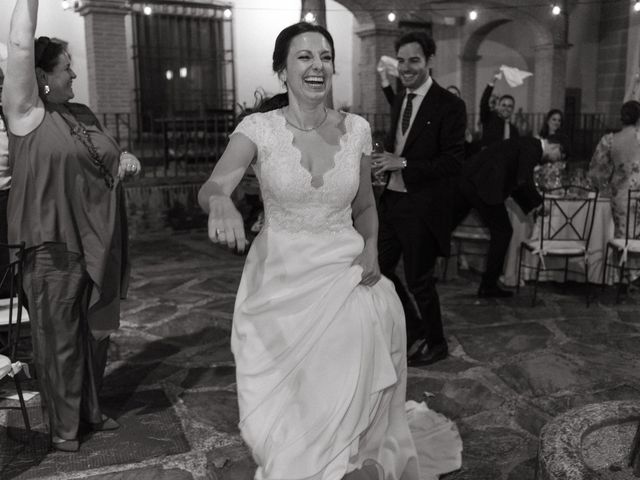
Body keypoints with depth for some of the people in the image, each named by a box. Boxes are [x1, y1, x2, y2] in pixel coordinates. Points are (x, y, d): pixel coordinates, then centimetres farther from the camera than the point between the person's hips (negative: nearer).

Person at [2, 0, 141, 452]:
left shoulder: (85, 115, 12)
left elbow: (108, 155, 26)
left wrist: (126, 158, 4)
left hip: (100, 245, 7)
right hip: (55, 249, -7)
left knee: (96, 333, 17)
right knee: (60, 341, 5)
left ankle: (90, 409, 35)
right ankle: (65, 425, 22)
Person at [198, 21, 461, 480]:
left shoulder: (356, 128, -1)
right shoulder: (259, 128, -8)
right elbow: (210, 188, -24)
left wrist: (371, 248, -7)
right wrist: (222, 202, -47)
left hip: (344, 273, 1)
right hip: (280, 278, -1)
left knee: (342, 398, -3)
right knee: (282, 405, 7)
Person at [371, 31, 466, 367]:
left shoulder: (449, 106, -12)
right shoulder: (399, 100, 11)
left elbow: (453, 162, -17)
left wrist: (403, 164, -23)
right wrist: (385, 161, 0)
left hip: (422, 207, -7)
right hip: (392, 200, 7)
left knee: (418, 279, 4)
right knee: (379, 267, 13)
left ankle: (436, 343, 28)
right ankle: (413, 327, 35)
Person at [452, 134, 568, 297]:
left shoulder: (527, 144, 25)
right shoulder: (532, 147, -5)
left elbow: (515, 184, 29)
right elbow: (524, 181, -16)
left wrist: (532, 206, 23)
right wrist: (539, 202, -2)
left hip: (466, 178, 10)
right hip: (481, 184, -10)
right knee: (503, 231, 1)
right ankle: (488, 286, 6)